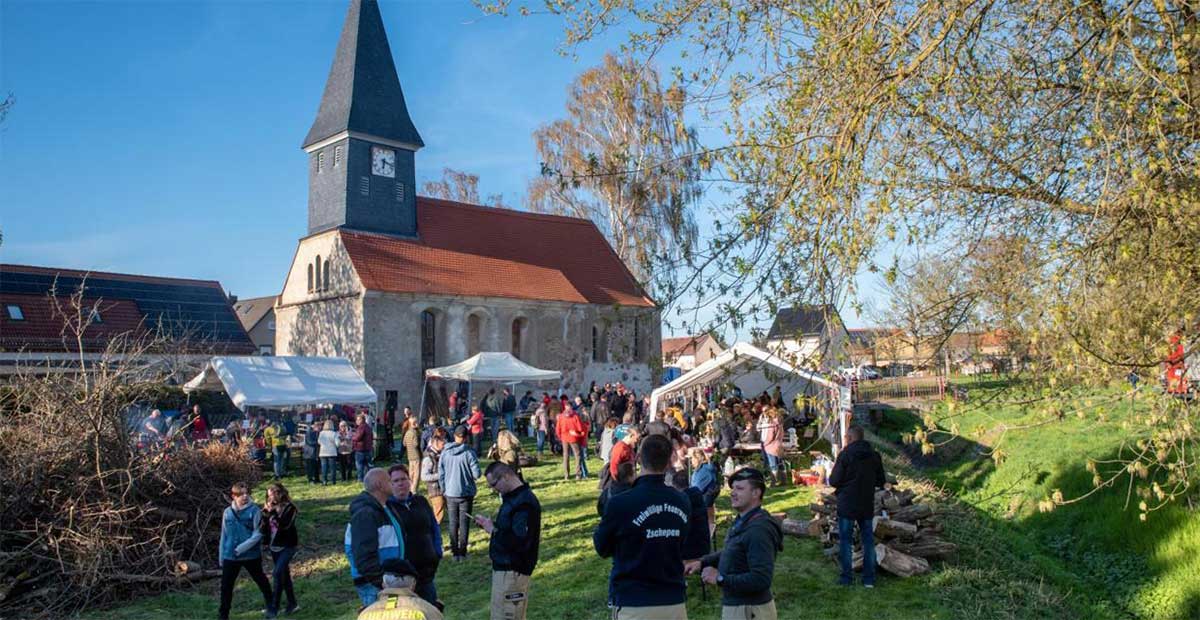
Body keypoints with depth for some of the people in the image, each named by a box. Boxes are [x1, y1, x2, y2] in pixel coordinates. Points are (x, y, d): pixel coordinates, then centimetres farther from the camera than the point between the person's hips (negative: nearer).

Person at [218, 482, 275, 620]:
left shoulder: (254, 510, -11)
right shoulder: (228, 512, 1)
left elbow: (258, 534, -14)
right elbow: (224, 535, 9)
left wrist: (241, 548, -21)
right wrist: (221, 555, 10)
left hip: (251, 555, -3)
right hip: (230, 556, 3)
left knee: (260, 580, 14)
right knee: (226, 585, 3)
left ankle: (271, 606, 34)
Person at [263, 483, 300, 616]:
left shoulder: (289, 508, -13)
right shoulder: (271, 507, 3)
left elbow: (284, 525, -26)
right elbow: (266, 526, 9)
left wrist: (273, 513, -29)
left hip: (287, 546, -6)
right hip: (274, 546, 6)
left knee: (277, 573, -16)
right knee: (284, 575, 12)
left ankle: (274, 605, -9)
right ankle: (292, 603, 22)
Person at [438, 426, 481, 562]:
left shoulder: (445, 453, -4)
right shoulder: (469, 453, -13)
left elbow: (440, 474, 1)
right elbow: (476, 474, -12)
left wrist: (443, 490, 14)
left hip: (450, 494, 2)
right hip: (466, 493, -2)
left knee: (453, 523, 12)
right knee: (464, 523, 6)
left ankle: (454, 552, 14)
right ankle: (462, 552, 8)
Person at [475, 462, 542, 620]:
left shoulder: (525, 503, -21)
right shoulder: (513, 497, 11)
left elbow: (519, 542, -27)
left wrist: (493, 531, -17)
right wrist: (490, 525, 5)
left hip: (512, 571, -10)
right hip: (504, 567, 10)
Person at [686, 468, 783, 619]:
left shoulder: (758, 530, -25)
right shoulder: (741, 522, 7)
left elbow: (761, 580, -30)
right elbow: (729, 553, 23)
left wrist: (720, 578, -25)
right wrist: (702, 562, 9)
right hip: (735, 606, 9)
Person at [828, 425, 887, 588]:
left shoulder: (845, 454, -14)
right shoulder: (874, 455, 1)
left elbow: (834, 481, -13)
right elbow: (881, 481, 8)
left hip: (847, 505, -4)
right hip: (867, 505, 4)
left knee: (845, 540, 6)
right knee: (868, 539, 12)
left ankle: (847, 577, 9)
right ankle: (869, 578, 13)